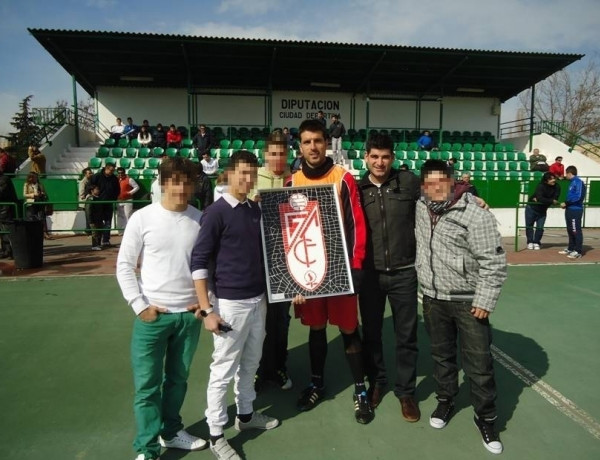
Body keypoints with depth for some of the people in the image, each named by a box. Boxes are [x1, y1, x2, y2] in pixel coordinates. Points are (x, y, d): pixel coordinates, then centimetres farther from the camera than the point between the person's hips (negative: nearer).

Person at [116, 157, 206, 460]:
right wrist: (140, 306, -8)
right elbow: (124, 266, -3)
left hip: (190, 314, 3)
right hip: (152, 315, -2)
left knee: (178, 378, 17)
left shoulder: (200, 220, 1)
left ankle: (171, 431, 37)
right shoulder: (142, 218, -6)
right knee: (146, 384, 4)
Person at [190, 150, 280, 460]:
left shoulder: (256, 210, 8)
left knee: (250, 364, 19)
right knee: (223, 371, 5)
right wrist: (207, 309, -16)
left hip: (258, 300, 7)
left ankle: (246, 414, 38)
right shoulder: (215, 213, -11)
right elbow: (198, 262, -13)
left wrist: (265, 294, 14)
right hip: (230, 303, -6)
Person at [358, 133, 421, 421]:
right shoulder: (357, 189, 1)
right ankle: (375, 382, 37)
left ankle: (405, 391, 28)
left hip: (404, 273, -1)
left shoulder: (409, 182, -2)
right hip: (369, 274, 1)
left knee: (406, 335, 10)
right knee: (371, 332, 15)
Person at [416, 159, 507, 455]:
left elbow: (494, 261, -15)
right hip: (433, 299, 5)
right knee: (441, 355, 19)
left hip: (468, 301, -4)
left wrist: (484, 300, -16)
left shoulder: (476, 215, -16)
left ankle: (485, 418, 25)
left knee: (478, 363, 5)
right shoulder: (420, 210, 1)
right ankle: (445, 400, 40)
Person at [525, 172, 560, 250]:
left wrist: (539, 200, -25)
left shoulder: (557, 187, -13)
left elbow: (555, 199, -22)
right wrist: (551, 201, -32)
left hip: (542, 211, 3)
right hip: (531, 208, -3)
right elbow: (540, 198, -35)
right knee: (529, 226, 5)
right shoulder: (540, 186, -23)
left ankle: (536, 242, 13)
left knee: (540, 228, -2)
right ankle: (530, 242, 19)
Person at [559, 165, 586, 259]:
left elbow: (578, 196, -20)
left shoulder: (578, 182, -12)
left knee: (576, 231, -8)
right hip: (570, 209, 10)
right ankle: (571, 248, 26)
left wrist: (566, 203, -13)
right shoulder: (572, 182, 16)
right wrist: (566, 204, 6)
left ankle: (578, 251, -6)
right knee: (570, 230, 16)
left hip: (575, 210, -10)